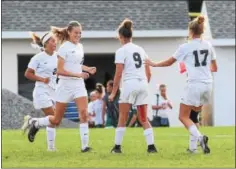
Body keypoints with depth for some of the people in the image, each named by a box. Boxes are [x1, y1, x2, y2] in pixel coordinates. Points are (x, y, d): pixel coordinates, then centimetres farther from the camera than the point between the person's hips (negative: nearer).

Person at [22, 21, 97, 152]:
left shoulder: (80, 47, 8)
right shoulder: (64, 47, -13)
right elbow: (60, 71, -17)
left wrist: (87, 69, 7)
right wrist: (78, 74, -25)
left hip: (79, 84, 5)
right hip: (65, 85, -5)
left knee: (84, 113, -14)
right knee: (56, 120, 4)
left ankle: (85, 145, -11)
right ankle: (34, 123, 32)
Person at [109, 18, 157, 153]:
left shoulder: (121, 51, -3)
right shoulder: (140, 50, 15)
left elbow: (118, 74, -8)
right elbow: (149, 73, 14)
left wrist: (113, 92, -3)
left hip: (129, 84, -5)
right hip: (143, 84, 5)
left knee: (122, 118, 6)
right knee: (144, 119, 7)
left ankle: (117, 146, 6)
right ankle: (151, 146, -3)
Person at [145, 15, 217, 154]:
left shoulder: (186, 47, -5)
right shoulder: (208, 45, 8)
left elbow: (169, 62, 6)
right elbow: (214, 68, 17)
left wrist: (154, 64, 22)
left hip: (194, 84, -5)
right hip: (208, 84, 5)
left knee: (183, 116, 1)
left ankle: (199, 137, -24)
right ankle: (194, 146, 11)